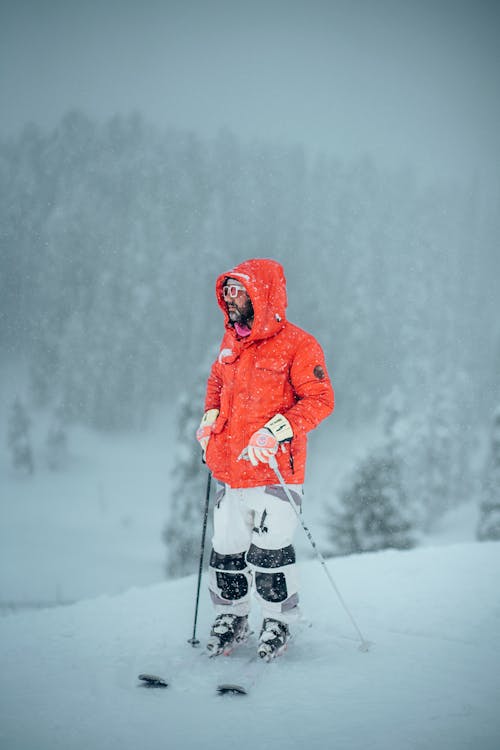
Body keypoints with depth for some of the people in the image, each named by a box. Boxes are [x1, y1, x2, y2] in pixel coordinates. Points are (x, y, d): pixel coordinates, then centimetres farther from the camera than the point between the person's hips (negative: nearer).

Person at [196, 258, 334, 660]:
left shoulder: (297, 345, -9)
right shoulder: (231, 343, 12)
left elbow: (320, 399, -11)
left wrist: (277, 430, -21)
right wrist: (210, 417, 12)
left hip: (275, 470, -6)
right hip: (229, 470, 6)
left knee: (269, 551, -4)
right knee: (226, 549, 9)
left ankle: (279, 621, 16)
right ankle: (231, 618, 27)